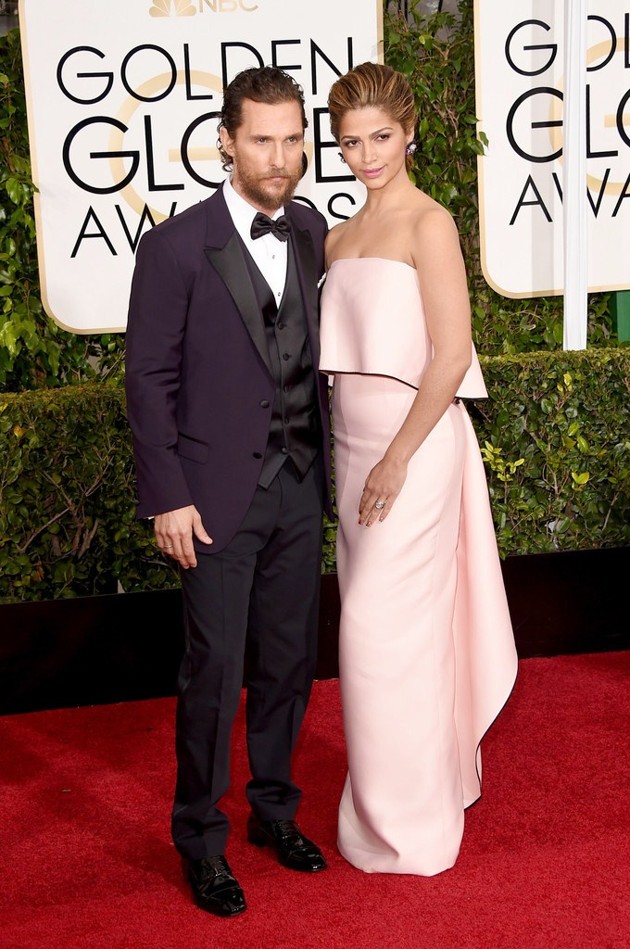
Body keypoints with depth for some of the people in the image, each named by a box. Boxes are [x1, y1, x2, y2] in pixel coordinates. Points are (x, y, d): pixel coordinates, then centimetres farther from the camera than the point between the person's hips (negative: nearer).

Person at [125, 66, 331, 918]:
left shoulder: (312, 232, 6)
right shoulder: (177, 246, -10)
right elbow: (150, 379, -8)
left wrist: (326, 461, 8)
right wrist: (168, 499, -11)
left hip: (299, 486, 5)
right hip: (219, 493, -5)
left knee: (288, 660, 13)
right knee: (216, 672, 1)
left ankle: (274, 809, 32)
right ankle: (201, 838, 19)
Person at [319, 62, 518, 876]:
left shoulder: (429, 224, -10)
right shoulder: (340, 236, 12)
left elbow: (451, 356, -16)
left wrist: (397, 460, -17)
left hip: (413, 442, -7)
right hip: (355, 442, 7)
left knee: (383, 625, -4)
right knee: (397, 619, 15)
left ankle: (406, 824, 12)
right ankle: (438, 773, 34)